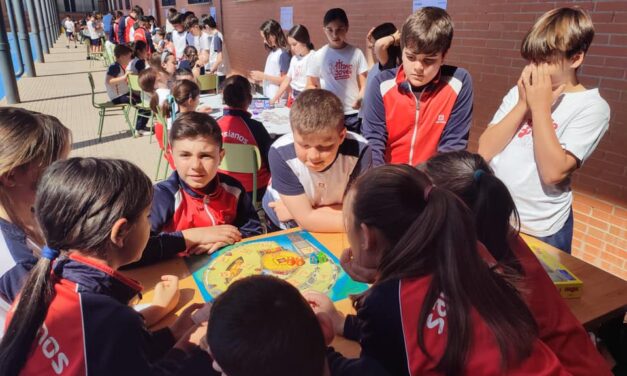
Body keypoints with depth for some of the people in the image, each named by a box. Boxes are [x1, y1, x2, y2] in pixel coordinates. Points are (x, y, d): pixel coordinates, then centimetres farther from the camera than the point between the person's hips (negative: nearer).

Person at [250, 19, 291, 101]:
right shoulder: (271, 52, 12)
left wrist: (263, 76, -15)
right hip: (268, 96, 8)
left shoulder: (283, 54, -13)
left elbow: (284, 80, -16)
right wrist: (260, 78, 2)